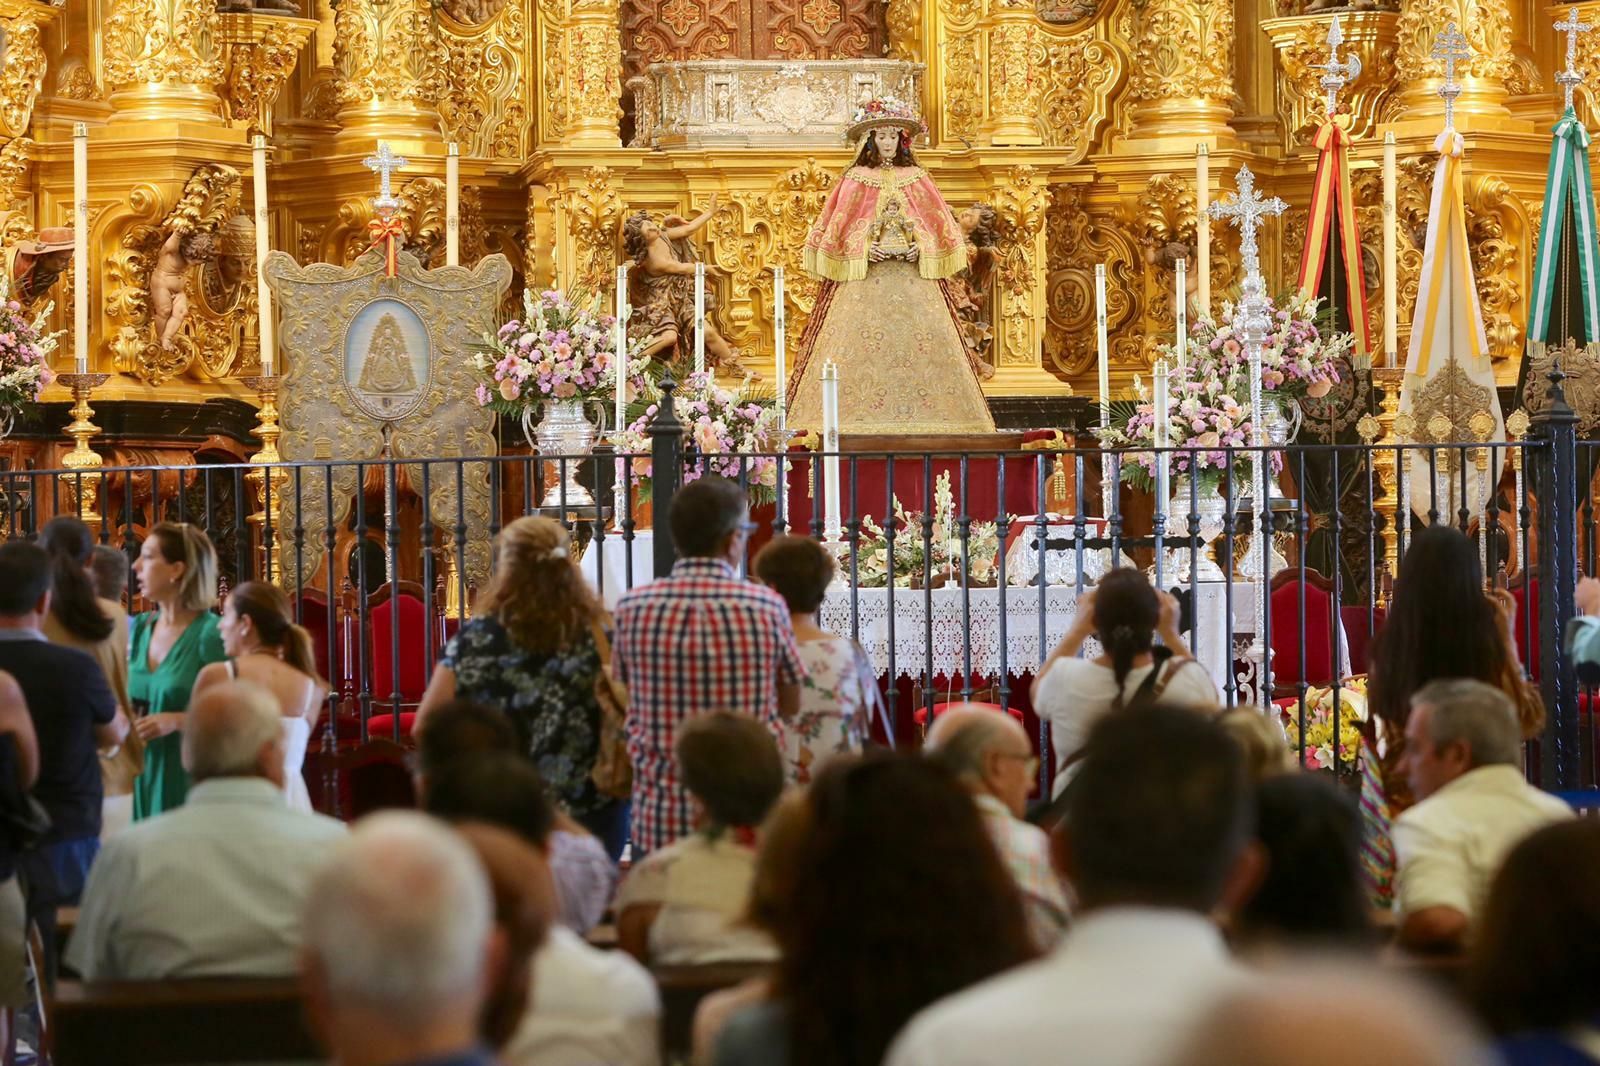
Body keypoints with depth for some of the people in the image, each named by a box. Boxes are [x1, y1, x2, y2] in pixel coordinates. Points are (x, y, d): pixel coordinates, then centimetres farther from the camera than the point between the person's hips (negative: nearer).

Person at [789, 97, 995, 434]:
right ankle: (864, 417, -12)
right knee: (861, 342, -11)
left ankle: (916, 416, -7)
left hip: (912, 273, 2)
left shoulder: (916, 179, 11)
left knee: (921, 339, -7)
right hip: (864, 276, -2)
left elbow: (939, 226, 11)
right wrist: (863, 248, -12)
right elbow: (837, 228, 3)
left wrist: (921, 246, -7)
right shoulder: (856, 180, 6)